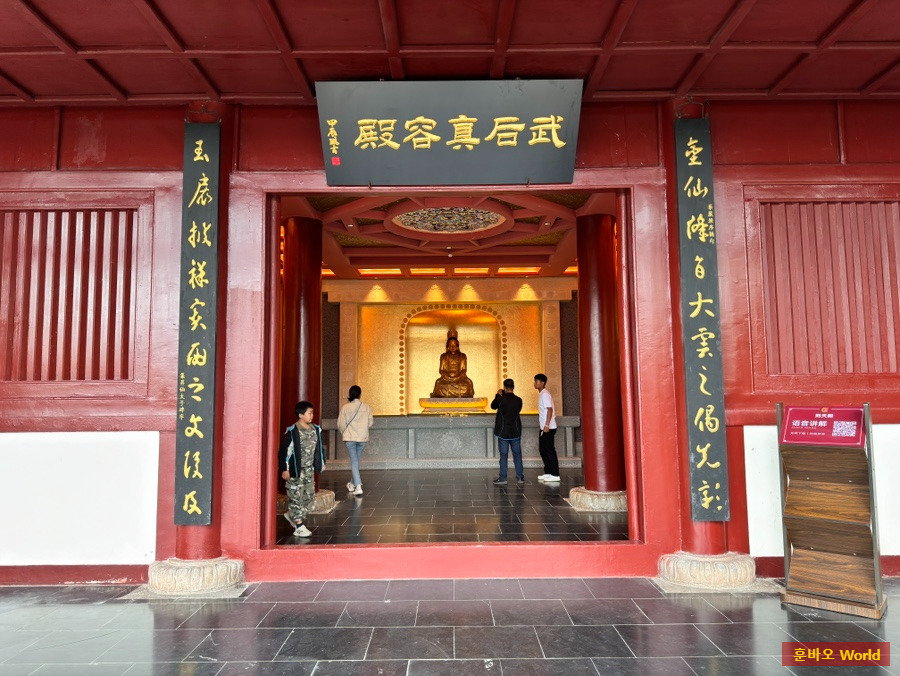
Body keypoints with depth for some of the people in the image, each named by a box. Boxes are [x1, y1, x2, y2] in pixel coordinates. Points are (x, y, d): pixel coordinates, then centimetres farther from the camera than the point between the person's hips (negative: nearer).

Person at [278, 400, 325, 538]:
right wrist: (284, 469, -14)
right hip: (295, 470, -7)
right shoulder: (292, 432, -15)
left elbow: (318, 447, 18)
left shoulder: (316, 429, 5)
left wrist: (321, 463, 21)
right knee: (296, 497, -1)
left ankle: (291, 514, 31)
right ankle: (299, 527, 4)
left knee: (309, 496, 10)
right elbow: (284, 451, -12)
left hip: (309, 469, 7)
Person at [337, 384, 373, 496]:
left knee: (354, 462, 0)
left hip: (350, 437, -2)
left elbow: (340, 424, -4)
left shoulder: (345, 407, -7)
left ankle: (358, 486, -11)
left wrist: (343, 433, 15)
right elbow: (370, 422, 1)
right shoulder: (366, 407, -4)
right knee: (356, 461, 18)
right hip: (362, 437, 2)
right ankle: (353, 483, 32)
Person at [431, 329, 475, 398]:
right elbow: (441, 370, 10)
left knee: (467, 383, -32)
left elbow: (464, 370, 7)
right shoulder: (444, 356, 14)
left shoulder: (462, 356, 13)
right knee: (439, 383, -32)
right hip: (446, 378, 0)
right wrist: (447, 375, -10)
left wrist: (457, 376, -12)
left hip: (459, 377, 0)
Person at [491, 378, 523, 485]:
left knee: (503, 455, 2)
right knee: (517, 455, 11)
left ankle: (502, 479, 4)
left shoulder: (501, 399, -13)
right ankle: (520, 477, 15)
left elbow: (493, 406, 5)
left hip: (503, 432, -3)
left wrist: (498, 395, 18)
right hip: (515, 432, 3)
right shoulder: (518, 400, -4)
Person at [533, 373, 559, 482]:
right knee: (543, 450, 13)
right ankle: (548, 472, 20)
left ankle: (555, 475, -1)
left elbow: (550, 410, -21)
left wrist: (547, 425, -25)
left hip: (548, 428, -10)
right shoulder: (541, 394, 16)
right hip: (543, 428, 10)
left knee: (550, 450, -6)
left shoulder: (545, 395, -14)